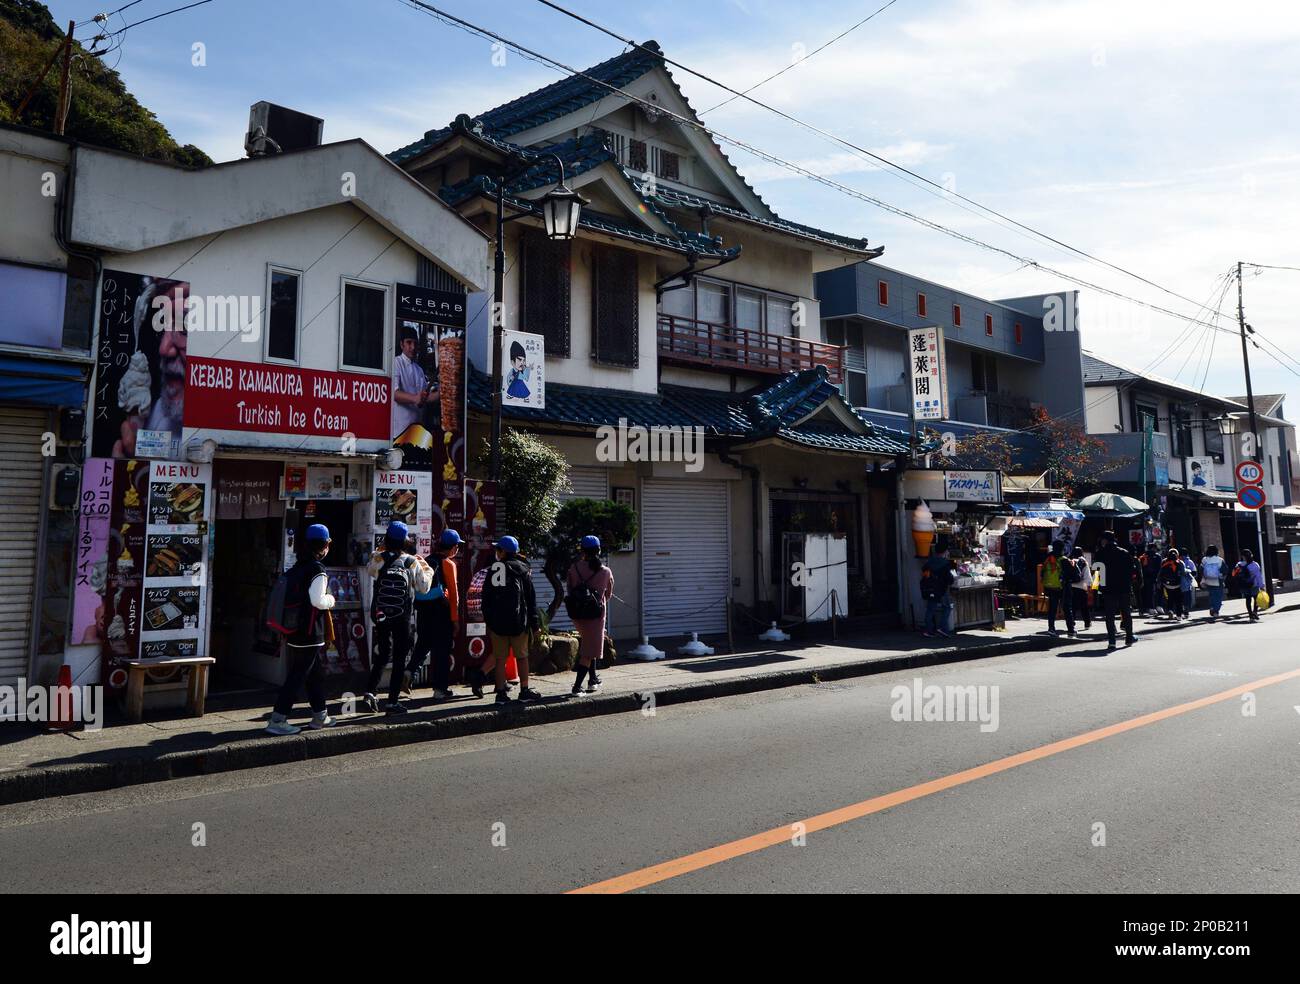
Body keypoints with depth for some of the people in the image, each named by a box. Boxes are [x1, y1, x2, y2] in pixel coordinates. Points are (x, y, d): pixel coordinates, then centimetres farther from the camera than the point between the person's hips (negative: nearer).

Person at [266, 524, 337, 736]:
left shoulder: (297, 567, 11)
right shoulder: (317, 570, -16)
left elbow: (290, 597, 16)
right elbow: (318, 600, -25)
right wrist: (331, 600, -5)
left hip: (293, 631, 9)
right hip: (310, 634, -9)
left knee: (316, 673, 19)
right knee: (297, 676, -4)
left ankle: (320, 715, 28)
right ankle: (277, 720, -3)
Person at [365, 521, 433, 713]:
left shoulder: (379, 559, -7)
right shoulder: (412, 562, -8)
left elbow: (369, 571, 15)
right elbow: (423, 587, 0)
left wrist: (378, 552, 19)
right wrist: (427, 569, 15)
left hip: (380, 616, 2)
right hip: (402, 618, -2)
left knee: (382, 655, 19)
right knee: (399, 659, 6)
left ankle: (369, 692, 6)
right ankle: (393, 701, 6)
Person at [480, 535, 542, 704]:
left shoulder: (492, 570, 4)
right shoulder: (522, 569, 0)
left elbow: (485, 597, 6)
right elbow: (531, 598, 1)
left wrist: (488, 619, 12)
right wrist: (534, 622, 6)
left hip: (496, 621, 1)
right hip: (518, 622, -1)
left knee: (499, 658, 5)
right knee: (522, 656, 9)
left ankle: (501, 692, 5)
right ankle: (524, 690, 12)